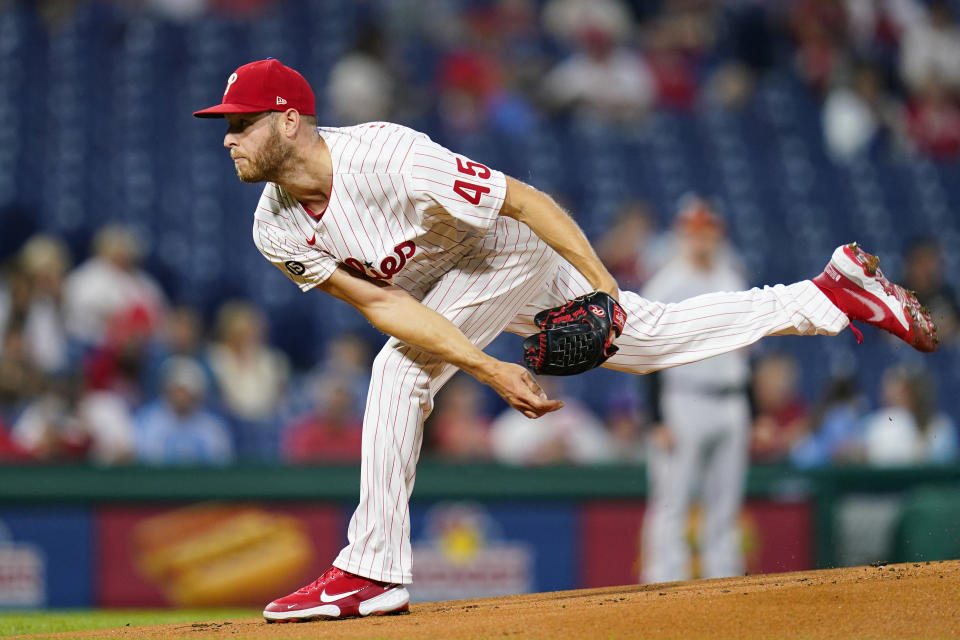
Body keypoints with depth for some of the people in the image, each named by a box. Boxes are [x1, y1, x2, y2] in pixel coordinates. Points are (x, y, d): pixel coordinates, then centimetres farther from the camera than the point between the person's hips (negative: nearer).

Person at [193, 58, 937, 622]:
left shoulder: (392, 160, -38)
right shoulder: (276, 231, -18)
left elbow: (525, 199, -29)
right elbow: (381, 303, -21)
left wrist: (602, 286, -29)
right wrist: (491, 370, -30)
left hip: (510, 250, -7)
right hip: (447, 279, 7)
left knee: (400, 371, -23)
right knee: (650, 339, 16)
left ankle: (373, 571, -15)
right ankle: (828, 293, 29)